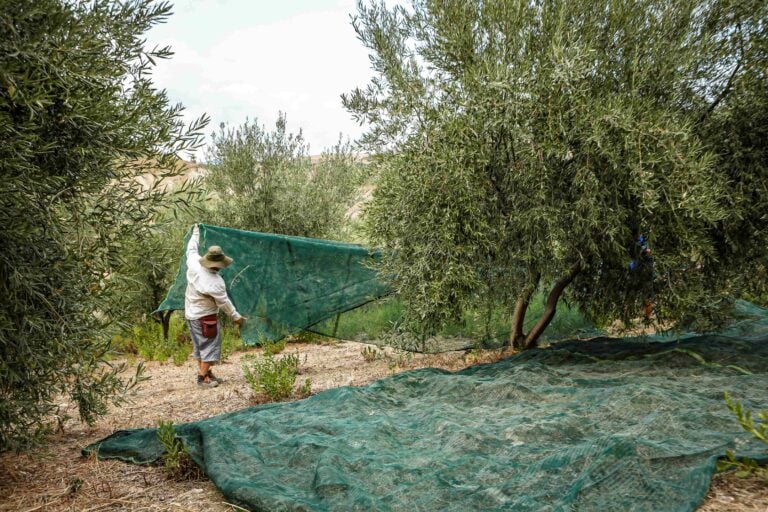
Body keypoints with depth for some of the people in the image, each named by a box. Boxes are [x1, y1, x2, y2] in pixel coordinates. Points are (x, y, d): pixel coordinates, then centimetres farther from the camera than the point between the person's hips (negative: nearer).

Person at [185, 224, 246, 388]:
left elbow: (191, 249, 7)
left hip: (191, 314, 8)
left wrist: (196, 232, 23)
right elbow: (224, 303, -16)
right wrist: (237, 317, -2)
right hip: (205, 318, -8)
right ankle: (203, 377, 4)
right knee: (209, 346, 2)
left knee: (200, 345, 17)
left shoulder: (194, 264, -13)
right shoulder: (216, 282, -28)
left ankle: (205, 372, 26)